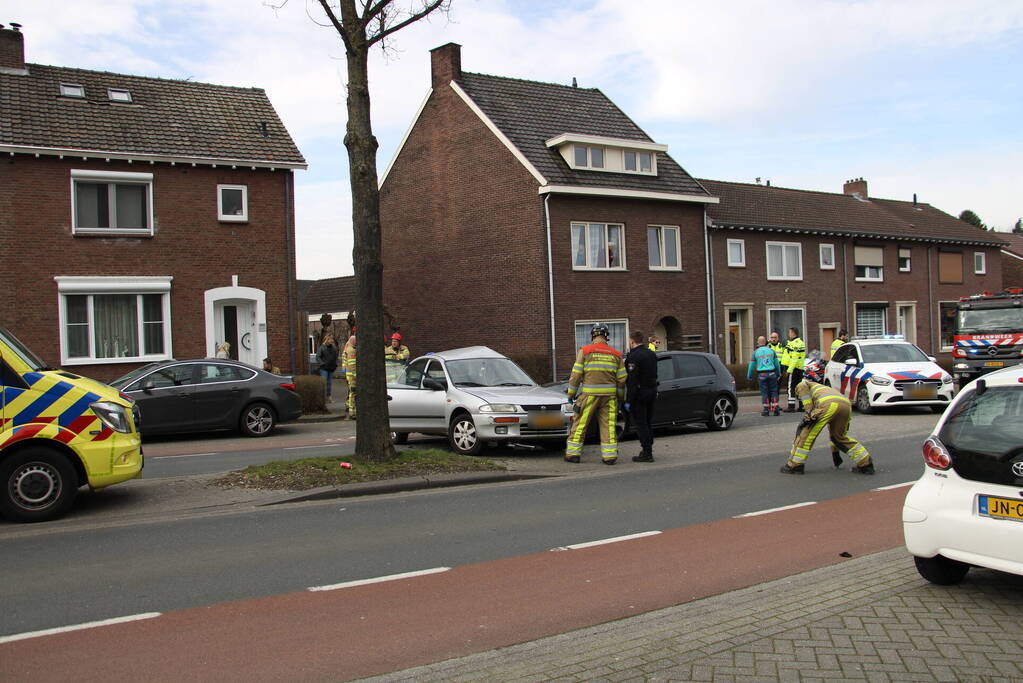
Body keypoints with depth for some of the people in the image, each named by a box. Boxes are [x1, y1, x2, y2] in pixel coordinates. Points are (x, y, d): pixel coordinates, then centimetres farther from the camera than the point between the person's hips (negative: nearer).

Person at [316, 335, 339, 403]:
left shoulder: (334, 348, 10)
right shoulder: (322, 347, -6)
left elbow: (336, 357, 21)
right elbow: (318, 357, -8)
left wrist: (336, 364, 9)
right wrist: (322, 364, -16)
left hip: (331, 369, 5)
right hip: (324, 369, -5)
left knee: (330, 383, 10)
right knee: (324, 382, -7)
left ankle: (329, 397, 15)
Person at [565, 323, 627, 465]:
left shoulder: (585, 351, -2)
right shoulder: (616, 354, 8)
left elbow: (576, 374, -3)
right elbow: (621, 378, 9)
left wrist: (571, 394, 6)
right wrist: (619, 395, 20)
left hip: (590, 394, -3)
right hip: (609, 395, 3)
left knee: (580, 424, 5)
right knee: (608, 425, 7)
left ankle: (573, 453, 8)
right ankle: (610, 455, 5)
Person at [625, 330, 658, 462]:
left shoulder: (634, 356, -17)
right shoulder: (651, 353, 11)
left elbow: (632, 381, -21)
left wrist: (628, 401, -19)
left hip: (640, 393, -8)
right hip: (652, 391, 8)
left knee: (640, 423, -3)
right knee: (648, 422, 16)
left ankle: (646, 453, -5)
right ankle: (648, 450, 21)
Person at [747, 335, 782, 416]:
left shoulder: (756, 352, 2)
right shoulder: (771, 350, 5)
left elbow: (752, 365, 7)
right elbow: (777, 363, 10)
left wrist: (749, 376, 18)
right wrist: (779, 373, 22)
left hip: (762, 375, -1)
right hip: (772, 373, 1)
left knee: (764, 392, 4)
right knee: (773, 391, 6)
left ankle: (766, 410, 4)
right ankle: (775, 409, 1)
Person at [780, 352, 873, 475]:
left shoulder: (802, 385, 30)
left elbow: (803, 386, -2)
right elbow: (832, 427, 48)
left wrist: (809, 411, -3)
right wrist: (835, 451, 54)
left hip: (828, 404, -6)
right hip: (846, 404, 6)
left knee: (805, 432, 9)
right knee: (840, 436, 28)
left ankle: (795, 465, 11)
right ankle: (865, 464, 25)